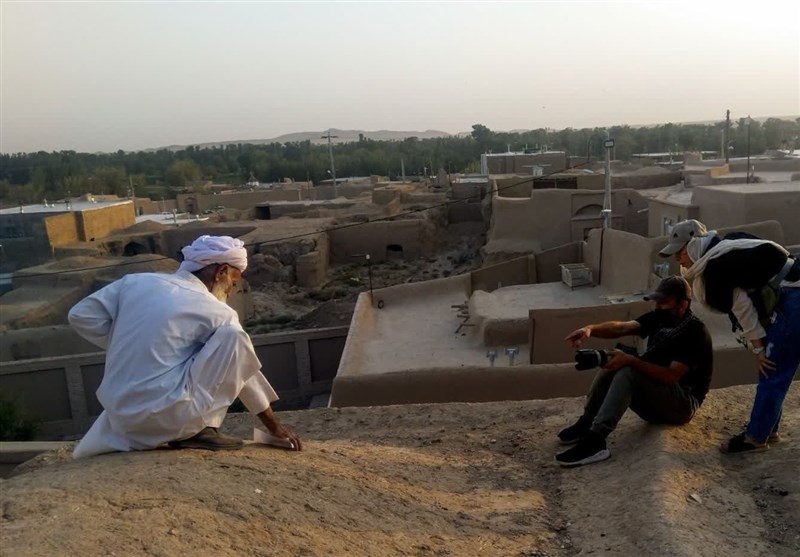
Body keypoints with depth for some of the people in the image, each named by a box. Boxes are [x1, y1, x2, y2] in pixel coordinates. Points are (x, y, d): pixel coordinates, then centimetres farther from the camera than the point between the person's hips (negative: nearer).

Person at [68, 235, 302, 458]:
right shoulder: (217, 313, -4)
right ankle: (202, 430, -3)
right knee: (234, 337, -6)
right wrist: (273, 425, 17)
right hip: (165, 417, -6)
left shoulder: (137, 281, 7)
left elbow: (80, 316, 7)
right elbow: (246, 370, 6)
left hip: (119, 416, 7)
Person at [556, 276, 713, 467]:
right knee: (612, 363, -11)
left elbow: (671, 376, -27)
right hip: (655, 400, 8)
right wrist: (590, 329, -29)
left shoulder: (696, 333, -18)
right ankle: (586, 424, -10)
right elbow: (622, 327, -10)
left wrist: (630, 360, -33)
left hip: (682, 404, -8)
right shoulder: (659, 317, 4)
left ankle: (594, 440, -36)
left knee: (628, 371, -30)